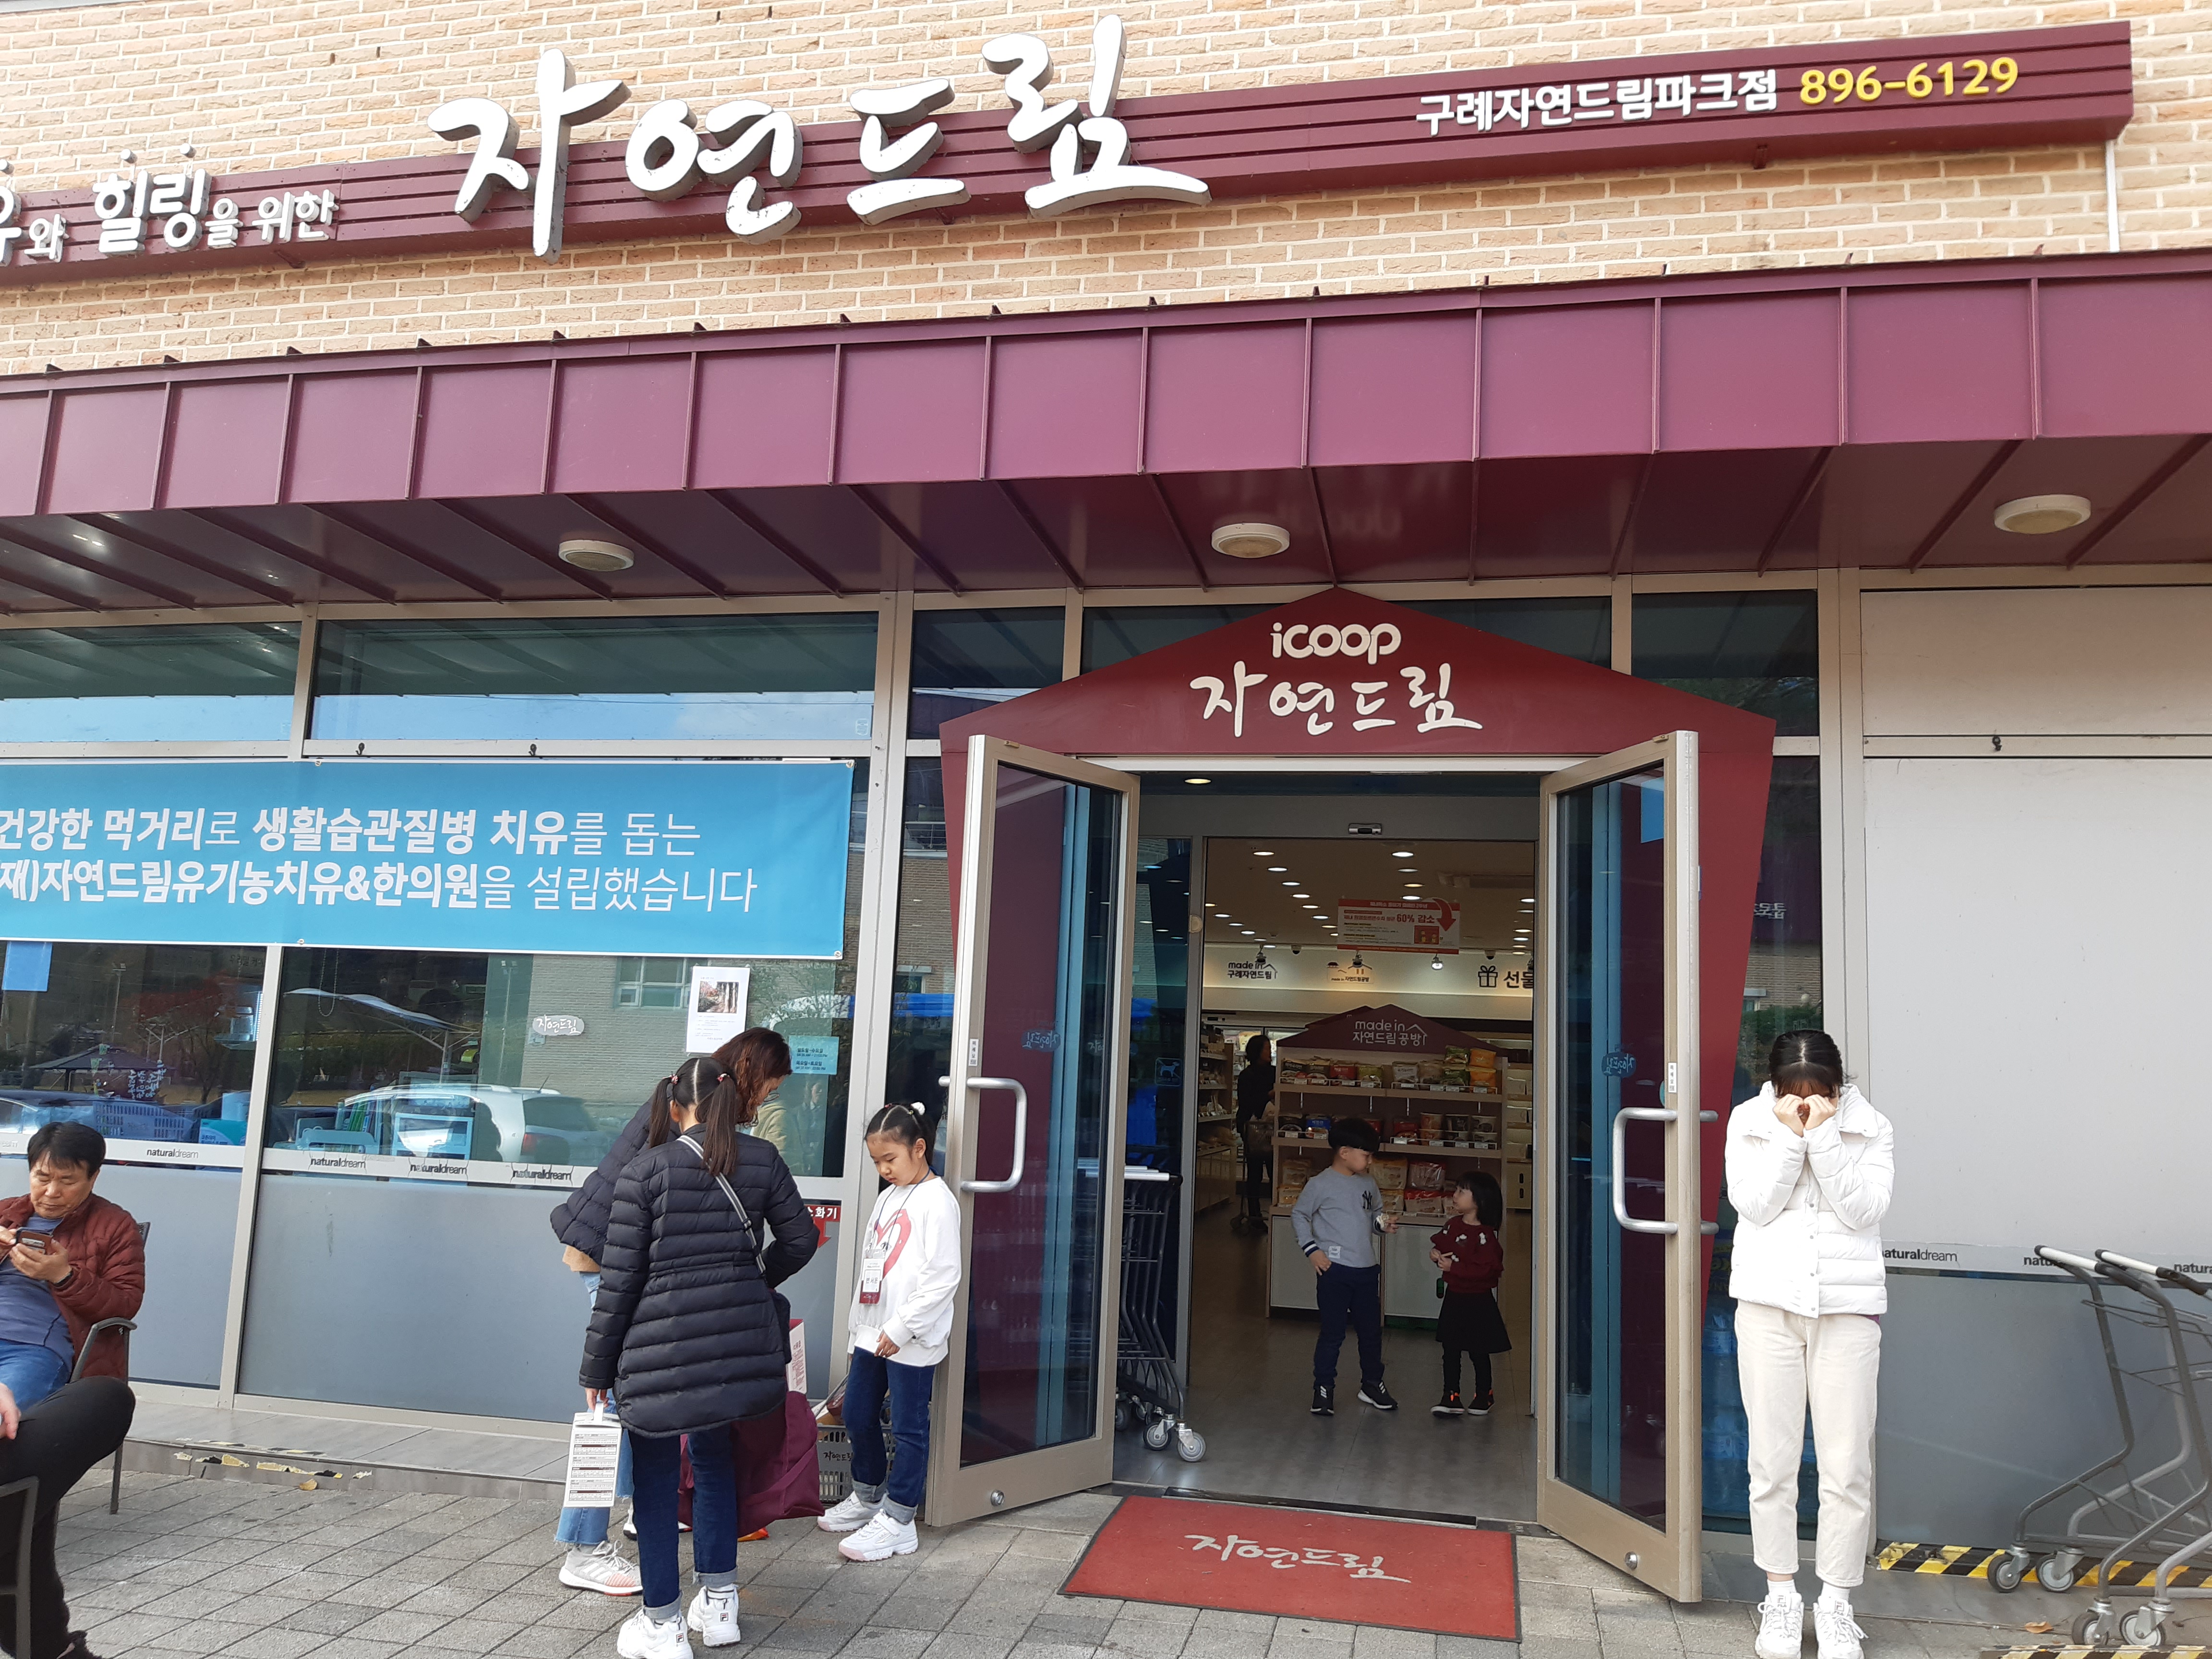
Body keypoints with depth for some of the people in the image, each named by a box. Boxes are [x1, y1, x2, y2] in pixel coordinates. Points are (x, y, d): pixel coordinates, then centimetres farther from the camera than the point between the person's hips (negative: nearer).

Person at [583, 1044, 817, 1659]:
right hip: (737, 1343, 4)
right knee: (714, 1459, 22)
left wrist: (598, 1365, 3)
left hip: (662, 1348, -4)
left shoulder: (646, 1169, -7)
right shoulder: (762, 1159, 2)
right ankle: (719, 1605, 30)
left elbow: (620, 1275, -6)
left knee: (656, 1481, 11)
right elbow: (800, 1239, 9)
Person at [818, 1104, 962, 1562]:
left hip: (912, 1340, -9)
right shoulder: (887, 1197, 13)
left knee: (909, 1428, 1)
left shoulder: (937, 1201, -13)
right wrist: (863, 1321, 13)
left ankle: (897, 1522, 11)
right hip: (873, 1331, 9)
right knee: (857, 1416, 18)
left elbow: (943, 1275, -18)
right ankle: (868, 1498, 36)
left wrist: (901, 1328, -17)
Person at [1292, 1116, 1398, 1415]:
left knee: (1372, 1331, 15)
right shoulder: (1322, 1185, -11)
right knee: (1332, 1333, 0)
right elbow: (1299, 1214, -2)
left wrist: (1384, 1223, 0)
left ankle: (1372, 1385, 32)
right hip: (1335, 1269, -6)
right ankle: (1324, 1389, 13)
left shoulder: (1368, 1183, 7)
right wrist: (1311, 1249, -9)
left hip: (1367, 1269, 6)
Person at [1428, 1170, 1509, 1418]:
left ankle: (1483, 1397, 27)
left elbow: (1486, 1269, -27)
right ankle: (1451, 1399, 17)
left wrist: (1453, 1267, -25)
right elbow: (1441, 1244, 17)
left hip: (1477, 1301, -7)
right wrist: (1437, 1254, -6)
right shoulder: (1453, 1225, 2)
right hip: (1454, 1296, 7)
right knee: (1450, 1349, 9)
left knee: (1479, 1352, 9)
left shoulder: (1485, 1235, -20)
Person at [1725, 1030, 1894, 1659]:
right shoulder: (1749, 1121, 1)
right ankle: (1781, 1595, 19)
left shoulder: (1870, 1129, 1)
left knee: (1847, 1465, 2)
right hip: (1769, 1301, 0)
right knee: (1774, 1459, 5)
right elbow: (1753, 1206, -8)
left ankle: (1836, 1602, 17)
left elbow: (1863, 1210, -10)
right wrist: (1790, 1136, -14)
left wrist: (1823, 1137, -16)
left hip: (1848, 1305, 0)